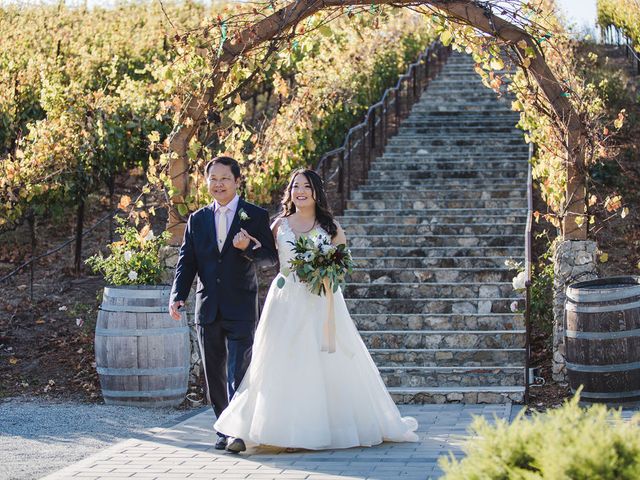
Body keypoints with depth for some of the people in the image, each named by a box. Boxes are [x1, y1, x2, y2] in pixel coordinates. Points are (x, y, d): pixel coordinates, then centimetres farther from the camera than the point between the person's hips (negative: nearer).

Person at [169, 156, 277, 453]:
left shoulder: (256, 216, 2)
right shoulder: (197, 220, 11)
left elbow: (271, 258, 0)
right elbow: (186, 262, 8)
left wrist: (249, 248, -20)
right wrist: (178, 296, -6)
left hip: (241, 309, -4)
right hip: (208, 307, 4)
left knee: (238, 371, -12)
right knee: (214, 375, 9)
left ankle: (238, 432, -14)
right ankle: (224, 430, 19)